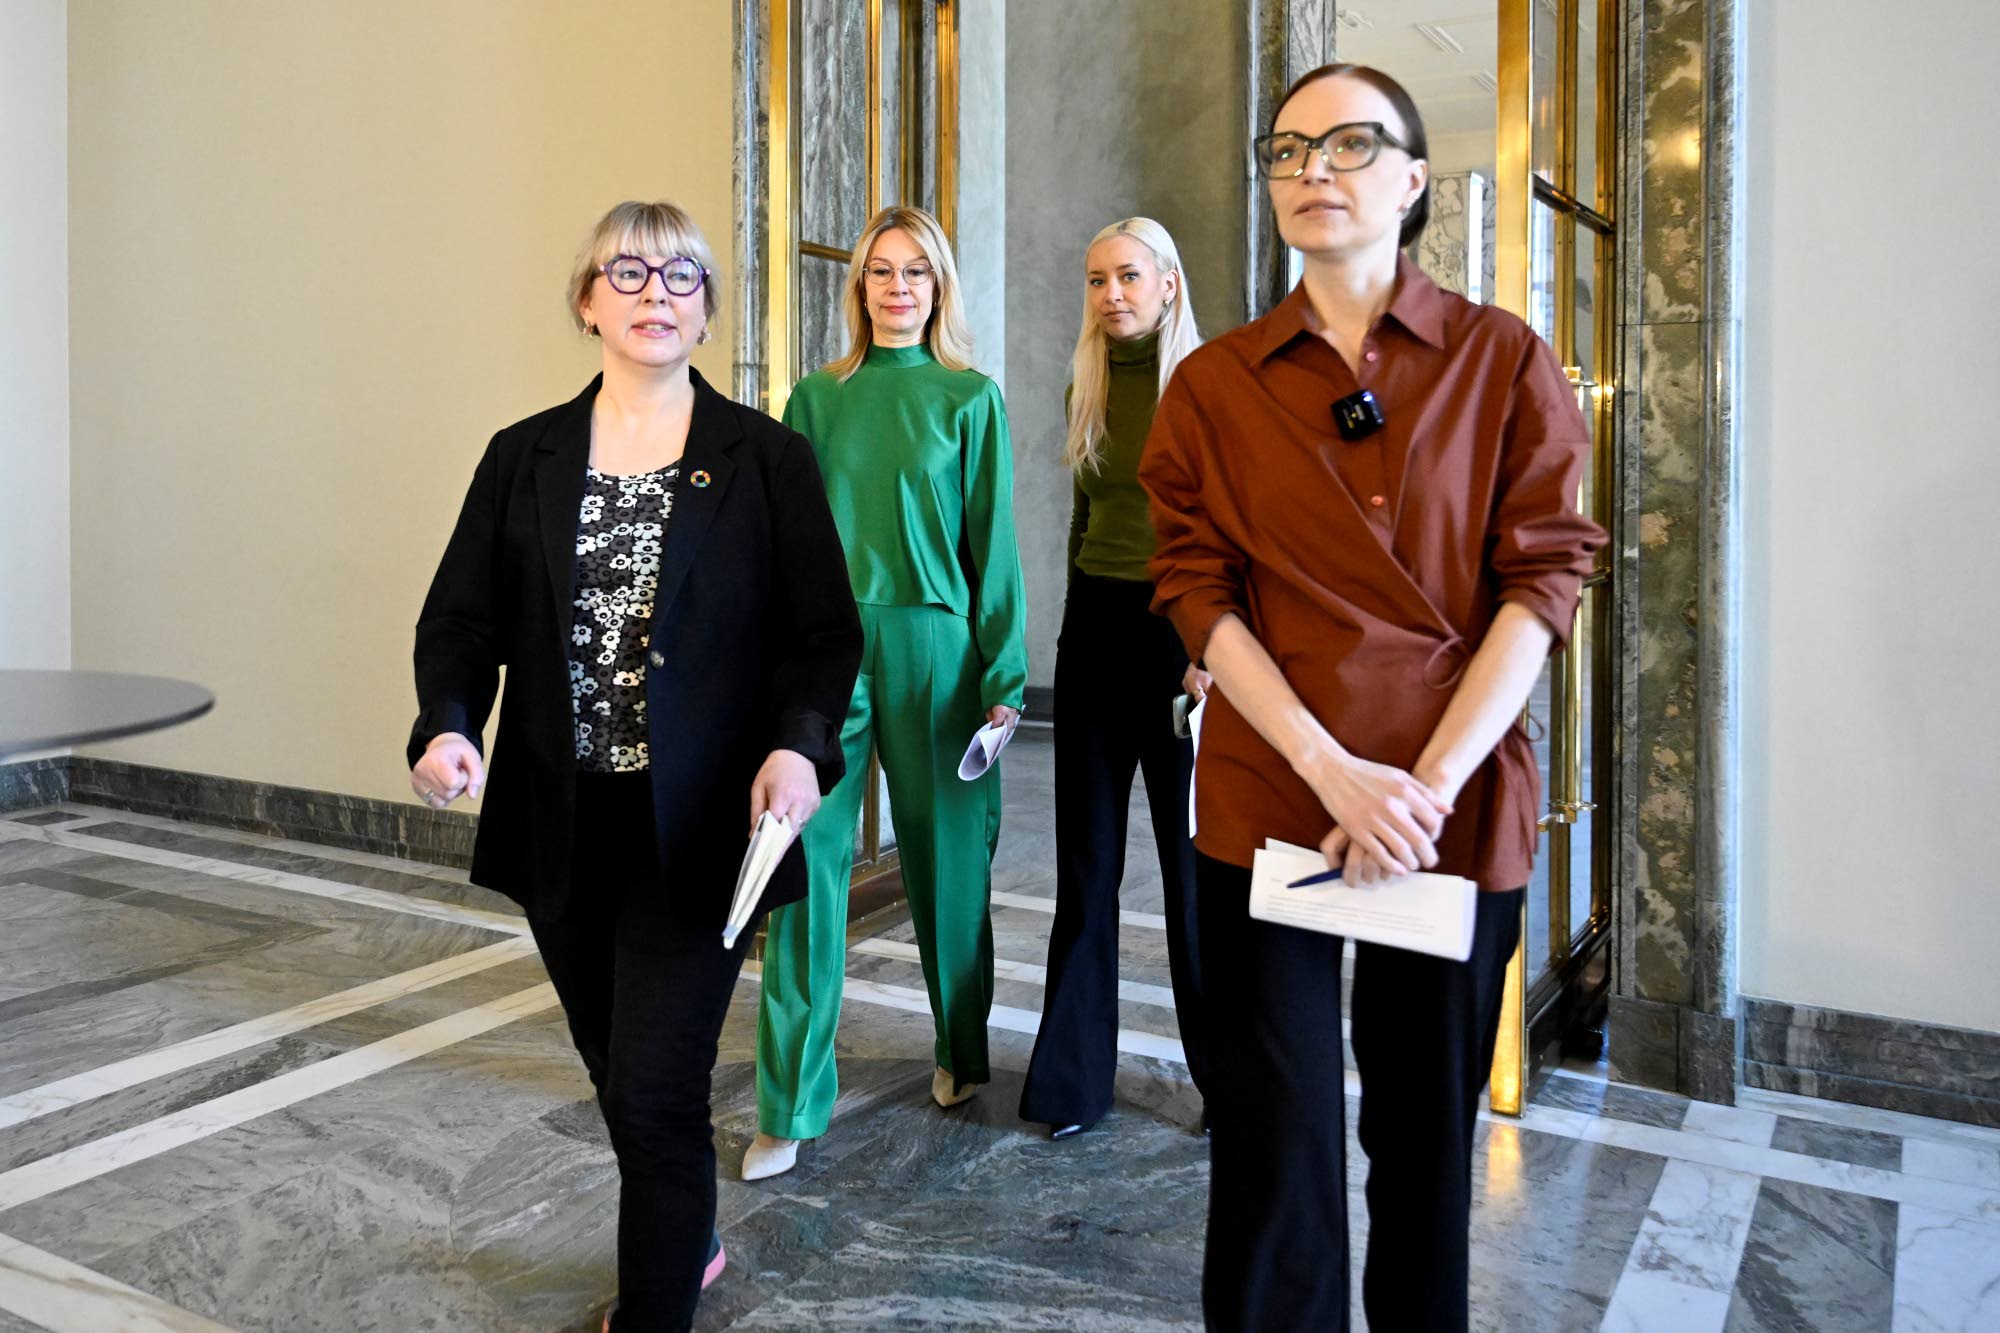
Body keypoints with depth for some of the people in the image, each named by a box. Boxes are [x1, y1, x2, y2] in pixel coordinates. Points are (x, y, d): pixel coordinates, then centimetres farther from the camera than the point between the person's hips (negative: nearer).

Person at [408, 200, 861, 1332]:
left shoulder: (767, 457, -1)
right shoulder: (525, 457, 8)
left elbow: (826, 632, -4)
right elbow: (460, 619, 6)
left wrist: (799, 744, -22)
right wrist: (449, 725, -14)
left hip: (695, 825, -4)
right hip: (564, 826, 4)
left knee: (655, 1090, -5)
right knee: (619, 1073, 19)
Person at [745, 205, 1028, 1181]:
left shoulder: (971, 399, 4)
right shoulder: (817, 397, 9)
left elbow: (993, 542, 2)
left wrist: (1003, 672, -2)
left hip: (934, 644, -1)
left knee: (945, 853, 10)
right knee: (809, 855, -3)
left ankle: (962, 1049, 33)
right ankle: (790, 1106, 7)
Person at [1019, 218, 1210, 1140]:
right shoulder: (1085, 391, 11)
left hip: (1181, 627, -5)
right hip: (1094, 624, 5)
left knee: (1194, 855, 3)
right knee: (1086, 860, 8)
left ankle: (1226, 1070, 20)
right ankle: (1072, 1075, 18)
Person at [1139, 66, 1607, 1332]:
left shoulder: (1507, 361, 4)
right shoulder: (1216, 384, 5)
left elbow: (1542, 578, -3)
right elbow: (1201, 595, -2)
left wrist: (1432, 781, -13)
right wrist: (1332, 769, -14)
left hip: (1456, 802, 0)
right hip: (1269, 799, 0)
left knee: (1430, 1125, 14)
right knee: (1277, 1137, 5)